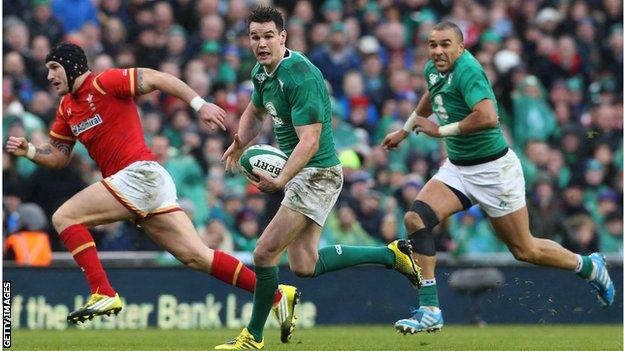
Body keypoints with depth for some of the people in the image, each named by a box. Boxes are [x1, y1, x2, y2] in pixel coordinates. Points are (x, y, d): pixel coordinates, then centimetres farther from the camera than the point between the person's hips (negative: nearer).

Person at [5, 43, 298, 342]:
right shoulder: (67, 107, 20)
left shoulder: (103, 83, -6)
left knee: (64, 217, -9)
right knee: (196, 256, 2)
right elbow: (58, 157, 25)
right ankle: (276, 294, 2)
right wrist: (27, 150, 7)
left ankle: (103, 294, -16)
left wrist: (200, 105, -19)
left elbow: (157, 79, -11)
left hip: (140, 173, -8)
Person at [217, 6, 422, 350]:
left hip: (316, 174, -10)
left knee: (265, 253, -11)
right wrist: (240, 143, 6)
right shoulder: (262, 72, 6)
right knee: (304, 266, 10)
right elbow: (255, 111, 27)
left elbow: (309, 141, -28)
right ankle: (392, 254, 19)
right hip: (299, 174, 10)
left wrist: (281, 180, -41)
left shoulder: (301, 78, -23)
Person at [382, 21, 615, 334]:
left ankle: (589, 267, 32)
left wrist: (441, 130, -28)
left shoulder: (467, 70, -24)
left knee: (524, 250, 5)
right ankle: (429, 311, -12)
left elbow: (488, 118, -38)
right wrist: (405, 130, 33)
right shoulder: (433, 70, 3)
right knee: (415, 219, -14)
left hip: (494, 170, -8)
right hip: (457, 168, 8)